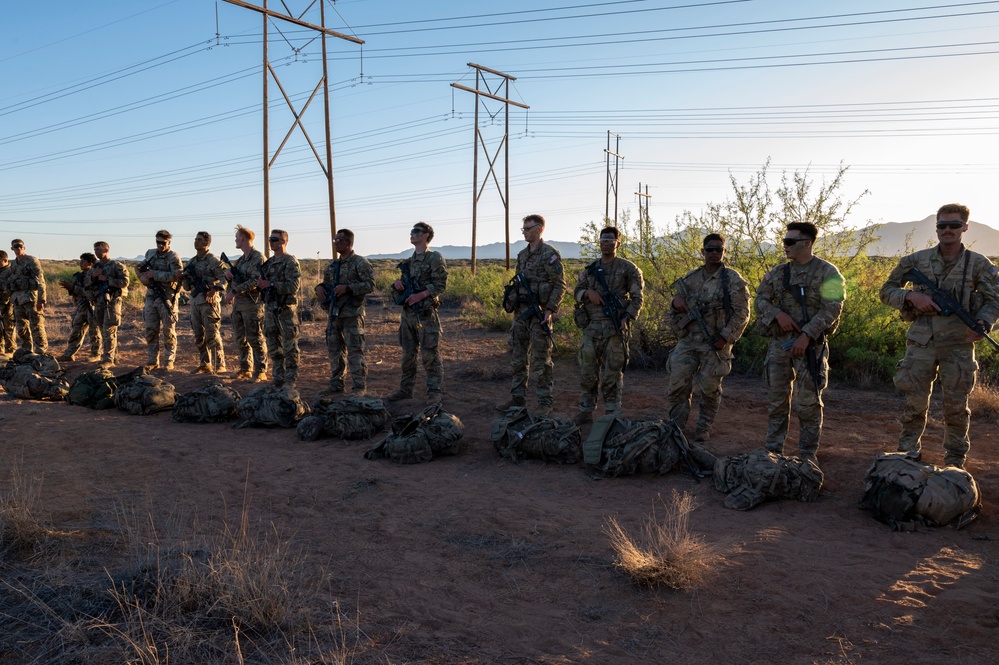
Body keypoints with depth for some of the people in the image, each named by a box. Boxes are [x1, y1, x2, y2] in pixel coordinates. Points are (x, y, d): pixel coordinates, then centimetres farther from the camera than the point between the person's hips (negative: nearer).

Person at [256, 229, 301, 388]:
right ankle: (278, 378, 19)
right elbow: (264, 283, 22)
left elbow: (293, 286, -17)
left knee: (289, 347, -3)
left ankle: (290, 380, 3)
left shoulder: (290, 262, -8)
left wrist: (271, 284, -19)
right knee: (273, 346, 11)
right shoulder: (269, 262, 16)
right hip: (270, 308, 8)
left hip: (286, 309, -8)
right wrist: (260, 284, 0)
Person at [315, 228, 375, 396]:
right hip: (334, 313, 7)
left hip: (352, 314, -7)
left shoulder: (360, 263, -6)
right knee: (335, 350, 11)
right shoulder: (332, 265, 16)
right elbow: (326, 283, 26)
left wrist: (347, 288, -20)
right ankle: (336, 385, 21)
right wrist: (319, 287, 2)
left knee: (355, 351, -5)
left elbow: (370, 285, -13)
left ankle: (359, 387, 2)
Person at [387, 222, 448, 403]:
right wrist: (397, 284, -1)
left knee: (430, 354, -4)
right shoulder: (409, 261, 17)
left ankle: (435, 392, 3)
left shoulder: (435, 258, -5)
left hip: (426, 314, -7)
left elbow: (440, 284, -12)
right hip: (407, 313, 7)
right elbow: (402, 284, 23)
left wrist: (419, 295, -21)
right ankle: (406, 389, 21)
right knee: (408, 354, 13)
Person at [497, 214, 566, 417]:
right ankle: (518, 397, 21)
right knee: (518, 357, 11)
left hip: (540, 313, -8)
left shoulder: (549, 254, -9)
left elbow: (560, 285, -12)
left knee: (541, 360, -4)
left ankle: (545, 403, 4)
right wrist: (513, 305, 14)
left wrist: (550, 310, -18)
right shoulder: (522, 255, 15)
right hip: (521, 312, 8)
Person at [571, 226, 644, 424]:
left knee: (612, 374, 1)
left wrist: (626, 318, -14)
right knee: (587, 372, 5)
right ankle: (585, 411, 16)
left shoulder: (628, 268, 1)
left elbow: (637, 298, 0)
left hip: (615, 328, -4)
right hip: (592, 327, 4)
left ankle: (612, 414, 11)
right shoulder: (590, 269, 14)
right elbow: (576, 293, 17)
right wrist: (588, 292, -6)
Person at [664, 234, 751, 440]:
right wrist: (676, 303, -5)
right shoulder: (690, 278, 11)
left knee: (710, 388, 5)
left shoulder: (733, 280, -3)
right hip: (688, 341, 4)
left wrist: (726, 337, -14)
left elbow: (742, 313, -6)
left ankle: (704, 427, 23)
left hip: (715, 344, -3)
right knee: (677, 385, -1)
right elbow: (674, 311, 19)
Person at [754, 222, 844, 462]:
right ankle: (773, 450, 18)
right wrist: (778, 314, -12)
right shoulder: (778, 273, 10)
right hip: (779, 343, 4)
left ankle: (808, 454, 12)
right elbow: (761, 300, 9)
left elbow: (831, 309, -11)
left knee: (808, 403, 0)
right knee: (776, 400, 8)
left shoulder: (827, 273, -3)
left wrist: (807, 335, -20)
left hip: (810, 344, -4)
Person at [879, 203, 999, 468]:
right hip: (921, 341, 0)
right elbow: (887, 291, 8)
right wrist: (911, 296, -11)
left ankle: (955, 461, 21)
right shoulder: (917, 260, 4)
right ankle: (907, 453, 19)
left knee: (956, 404, 7)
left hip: (958, 344, 0)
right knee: (915, 402, 5)